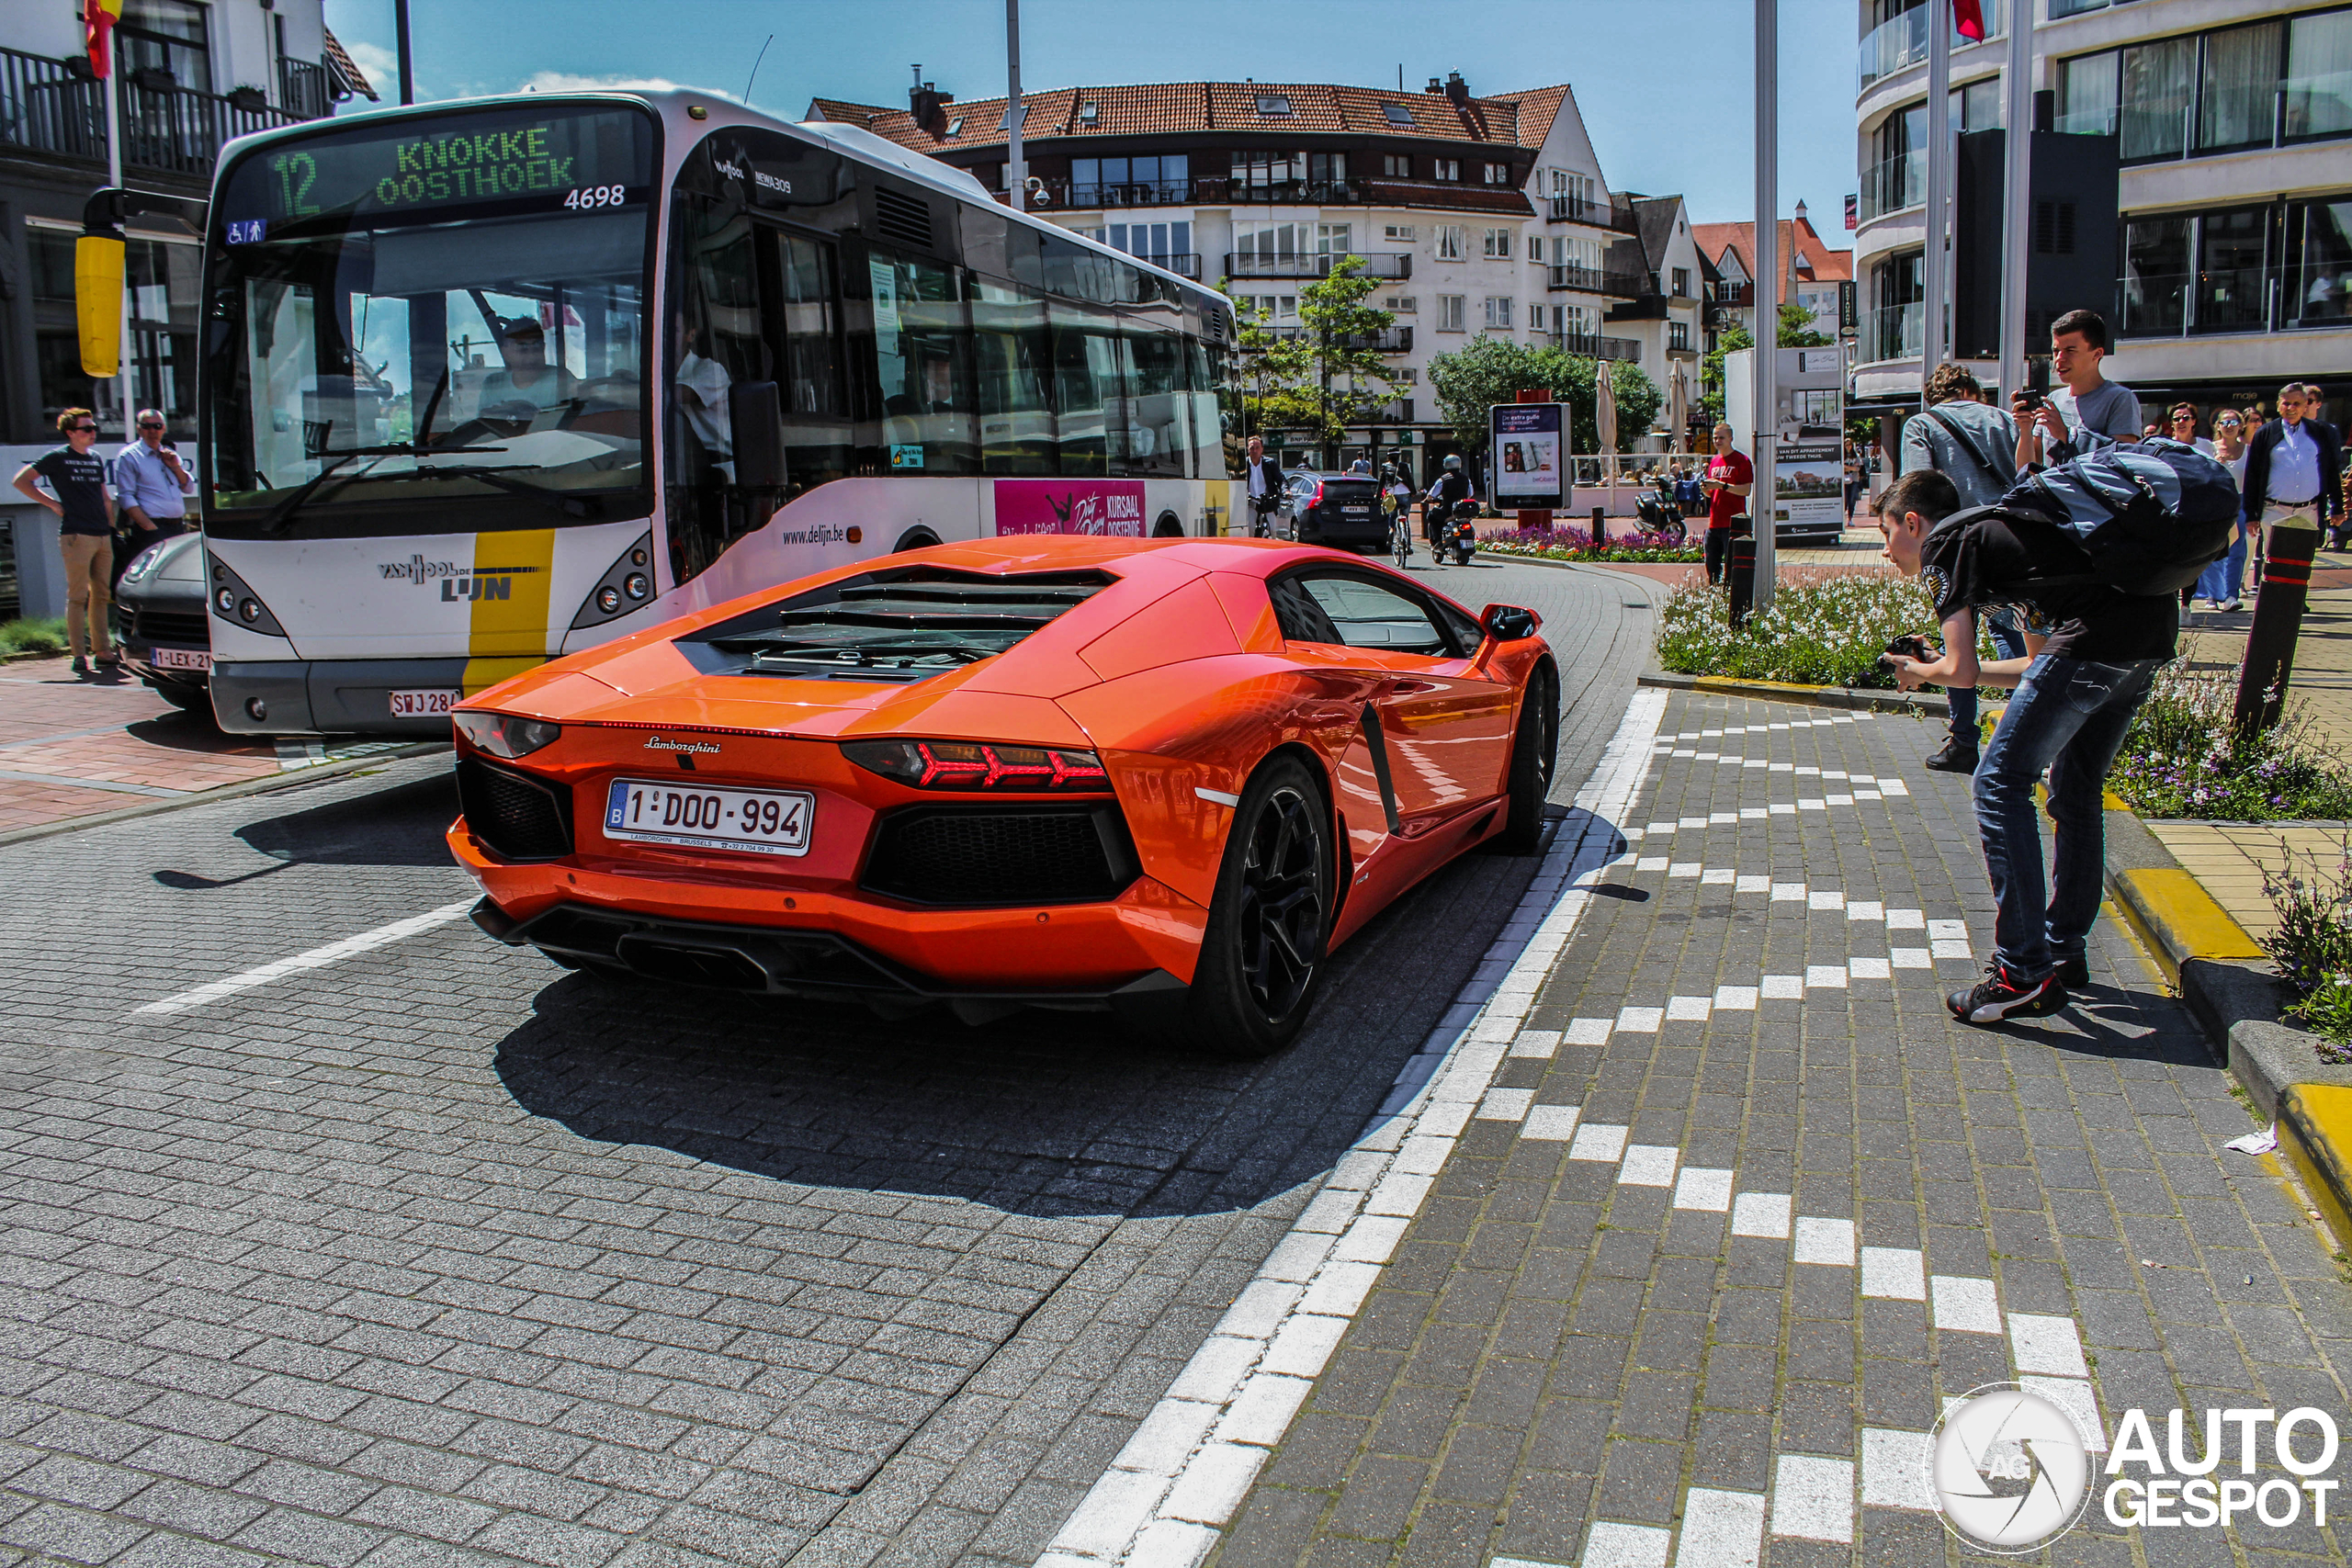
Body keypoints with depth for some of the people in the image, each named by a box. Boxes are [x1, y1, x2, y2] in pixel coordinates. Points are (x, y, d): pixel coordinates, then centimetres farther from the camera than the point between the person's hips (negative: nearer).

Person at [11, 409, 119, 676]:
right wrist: (53, 504, -3)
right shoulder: (57, 457, 0)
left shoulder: (96, 459, 18)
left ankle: (102, 651, 14)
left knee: (101, 594, 8)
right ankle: (79, 655, -3)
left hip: (102, 536, 6)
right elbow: (21, 480, -1)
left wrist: (112, 528, 17)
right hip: (76, 535, -6)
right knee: (78, 596, -5)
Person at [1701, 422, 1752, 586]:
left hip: (1732, 524, -7)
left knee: (1731, 565, -7)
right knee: (1711, 565, 9)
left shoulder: (1741, 460, -4)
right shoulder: (1714, 462, 17)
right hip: (1714, 522, 7)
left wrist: (1723, 486, -20)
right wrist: (1706, 488, -1)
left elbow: (1746, 490, -12)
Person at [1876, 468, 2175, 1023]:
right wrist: (1945, 664, 34)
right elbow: (2044, 663, 33)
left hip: (2096, 636, -9)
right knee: (2076, 791, 21)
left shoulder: (1944, 545, 5)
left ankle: (2025, 975, -4)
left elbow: (1961, 672, -3)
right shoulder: (1993, 533, 31)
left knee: (2001, 784, -3)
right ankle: (2066, 952, 31)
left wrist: (1919, 673, 19)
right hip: (2156, 625, 9)